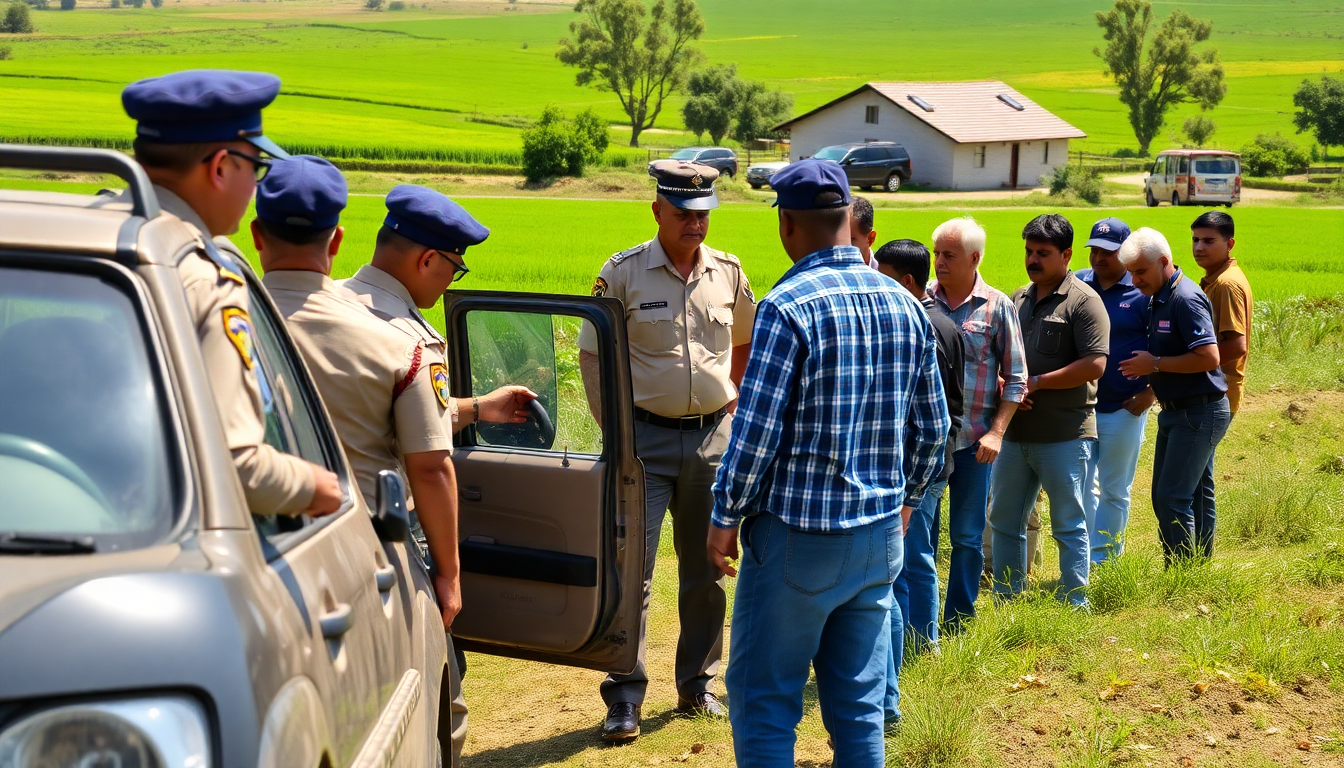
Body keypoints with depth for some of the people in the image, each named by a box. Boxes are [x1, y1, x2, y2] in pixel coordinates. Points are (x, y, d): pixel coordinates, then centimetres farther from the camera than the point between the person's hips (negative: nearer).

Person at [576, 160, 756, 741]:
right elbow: (591, 354, 0)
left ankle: (697, 685, 25)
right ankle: (624, 699, 2)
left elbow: (746, 343, 22)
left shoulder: (729, 273, 5)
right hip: (646, 437, -3)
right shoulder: (623, 273, -5)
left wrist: (733, 405, 13)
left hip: (713, 437, 4)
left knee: (706, 572, 12)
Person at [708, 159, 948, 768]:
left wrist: (725, 517, -4)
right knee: (860, 705, 12)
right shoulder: (905, 306, 5)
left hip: (796, 537, -6)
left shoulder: (788, 306, -14)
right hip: (881, 536, 6)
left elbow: (757, 431, -16)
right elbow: (933, 428, 11)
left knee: (763, 701, 3)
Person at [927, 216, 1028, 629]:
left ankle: (959, 620, 18)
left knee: (968, 537, 6)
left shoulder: (997, 307, -2)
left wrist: (996, 432, -8)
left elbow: (1015, 378, 1)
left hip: (973, 440, -2)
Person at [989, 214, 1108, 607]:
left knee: (1068, 526, 2)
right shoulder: (1017, 299, 13)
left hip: (1064, 436, -7)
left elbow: (1095, 364, -17)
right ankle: (1006, 602, 24)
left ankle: (1075, 606, 10)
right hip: (1015, 431, 7)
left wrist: (1036, 382, -15)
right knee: (1003, 520, 13)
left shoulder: (1083, 301, -8)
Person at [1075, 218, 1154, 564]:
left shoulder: (1143, 292, -5)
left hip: (1123, 409, -3)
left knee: (1113, 490, 8)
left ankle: (1104, 561, 17)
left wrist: (1150, 393, -9)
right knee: (1080, 486, 8)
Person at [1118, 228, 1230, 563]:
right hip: (1177, 411, 10)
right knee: (1196, 495, 14)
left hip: (1198, 413, -10)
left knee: (1172, 497, -10)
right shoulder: (1158, 299, 11)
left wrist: (1154, 364, -19)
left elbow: (1209, 358, -26)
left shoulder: (1186, 300, -19)